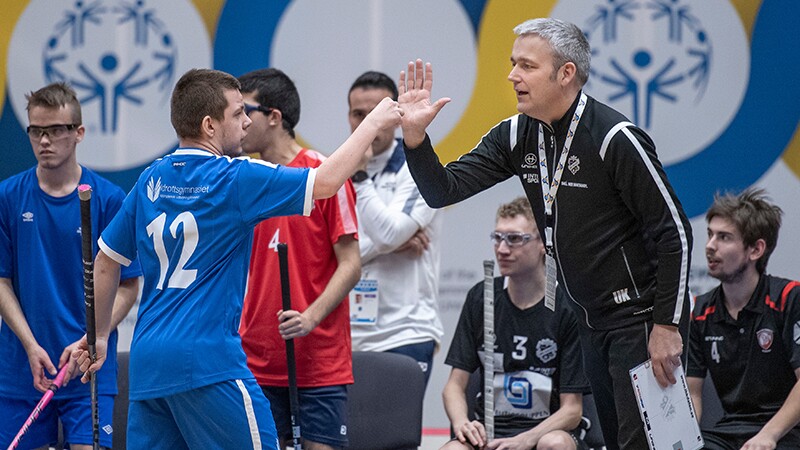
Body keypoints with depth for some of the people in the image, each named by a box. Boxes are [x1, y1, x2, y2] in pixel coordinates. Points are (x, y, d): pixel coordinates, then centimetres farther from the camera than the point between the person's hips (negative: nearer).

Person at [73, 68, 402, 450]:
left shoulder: (151, 180, 12)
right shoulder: (235, 179, -7)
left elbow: (105, 263, 18)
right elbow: (326, 182, -7)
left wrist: (99, 336, 30)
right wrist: (375, 122, 6)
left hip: (146, 361, 7)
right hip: (208, 361, -7)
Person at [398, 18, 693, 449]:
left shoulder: (615, 138, -18)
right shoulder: (517, 136, 3)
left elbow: (675, 233, -17)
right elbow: (443, 190, 2)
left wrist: (667, 325, -20)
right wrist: (414, 135, -16)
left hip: (641, 317, -8)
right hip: (593, 320, 8)